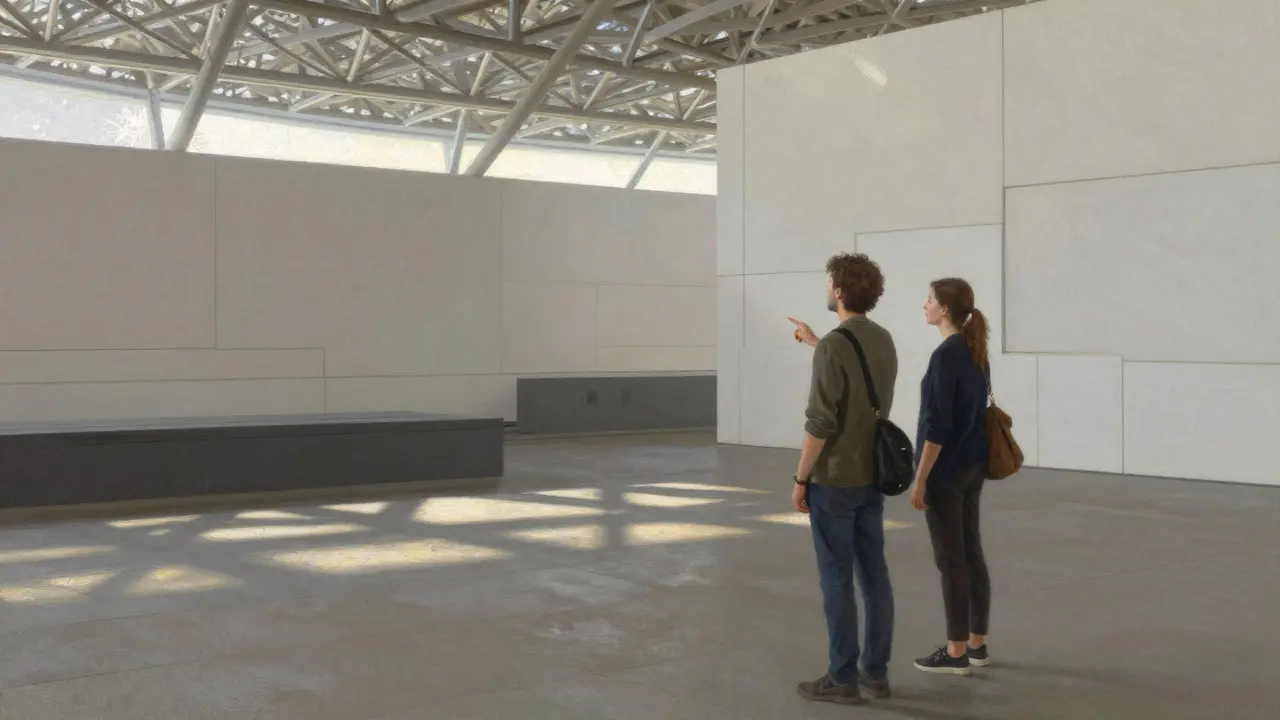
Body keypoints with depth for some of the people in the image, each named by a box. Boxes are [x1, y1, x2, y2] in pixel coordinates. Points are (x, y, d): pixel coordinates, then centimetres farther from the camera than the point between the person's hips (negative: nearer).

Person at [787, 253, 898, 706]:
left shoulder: (833, 346, -20)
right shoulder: (883, 340, 7)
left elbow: (820, 422, -21)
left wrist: (800, 478, -12)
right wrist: (814, 343, 32)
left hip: (834, 480, -8)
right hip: (872, 477, 8)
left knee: (837, 580, 0)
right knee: (873, 574, 10)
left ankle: (843, 678, 6)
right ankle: (876, 672, 17)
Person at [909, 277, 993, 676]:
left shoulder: (945, 355, -18)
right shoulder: (977, 352, 9)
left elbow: (938, 425, -20)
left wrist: (920, 479, -16)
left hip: (946, 470, -9)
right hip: (972, 467, 9)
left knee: (950, 559, -1)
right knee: (971, 553, 13)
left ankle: (957, 652, 6)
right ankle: (977, 643, 21)